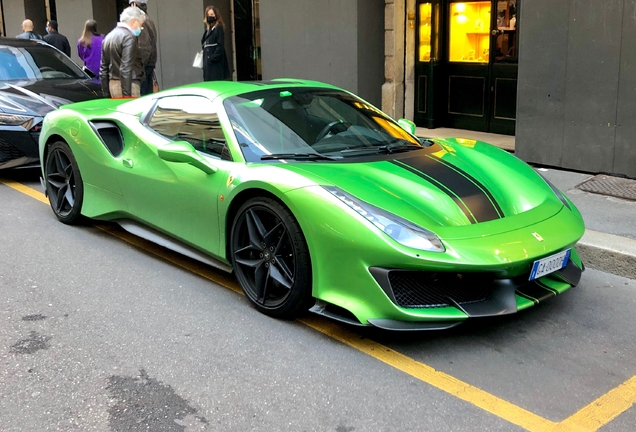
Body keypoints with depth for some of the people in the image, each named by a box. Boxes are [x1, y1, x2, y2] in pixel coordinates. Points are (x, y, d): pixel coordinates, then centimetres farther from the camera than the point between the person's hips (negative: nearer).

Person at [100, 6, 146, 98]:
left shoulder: (108, 37, 17)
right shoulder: (128, 37, -10)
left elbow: (103, 69, 18)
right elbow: (126, 69, -19)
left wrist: (106, 94, 21)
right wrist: (127, 95, -21)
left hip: (112, 84, 9)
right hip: (128, 84, -9)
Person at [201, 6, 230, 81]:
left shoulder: (219, 28, -6)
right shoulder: (208, 29, 17)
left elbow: (220, 45, -14)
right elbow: (204, 45, 18)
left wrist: (214, 57, -20)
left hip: (216, 62, -8)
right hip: (208, 61, 8)